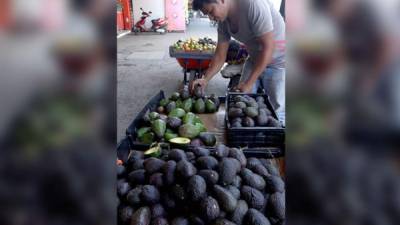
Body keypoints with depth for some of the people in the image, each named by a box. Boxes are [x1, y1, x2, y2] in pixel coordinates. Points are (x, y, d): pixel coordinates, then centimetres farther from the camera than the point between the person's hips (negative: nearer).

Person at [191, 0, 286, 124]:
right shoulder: (223, 22, -5)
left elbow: (268, 47, -27)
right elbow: (220, 55, 2)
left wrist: (249, 83, -26)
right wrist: (205, 79, -13)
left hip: (278, 62, -7)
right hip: (254, 60, 7)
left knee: (277, 113, -4)